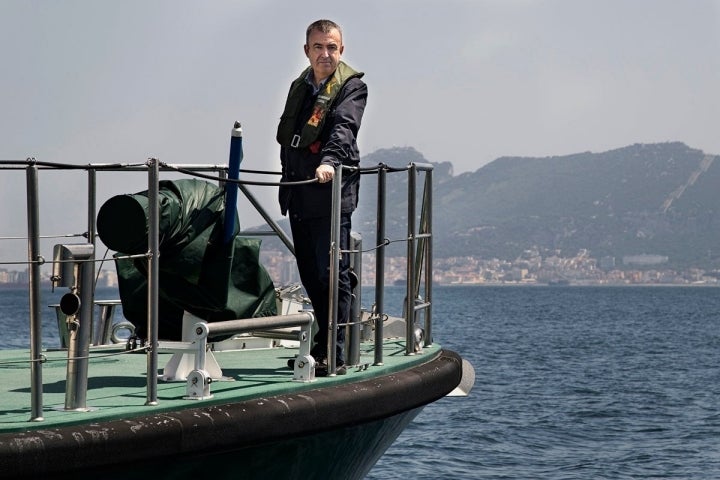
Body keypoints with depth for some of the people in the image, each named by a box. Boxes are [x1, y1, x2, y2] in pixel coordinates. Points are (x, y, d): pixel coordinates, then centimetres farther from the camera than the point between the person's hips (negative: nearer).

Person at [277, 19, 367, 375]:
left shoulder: (352, 86, -4)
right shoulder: (299, 87, 19)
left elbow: (344, 127, -22)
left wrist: (329, 161, -39)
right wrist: (288, 180, 24)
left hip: (332, 195, -7)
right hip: (299, 195, 7)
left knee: (332, 274, -9)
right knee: (310, 276, 12)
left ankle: (336, 356, -8)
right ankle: (322, 348, 21)